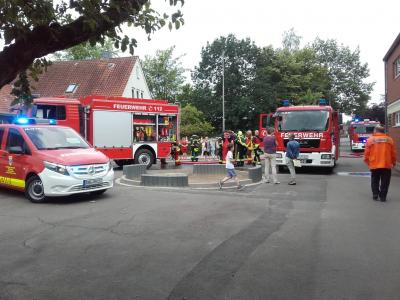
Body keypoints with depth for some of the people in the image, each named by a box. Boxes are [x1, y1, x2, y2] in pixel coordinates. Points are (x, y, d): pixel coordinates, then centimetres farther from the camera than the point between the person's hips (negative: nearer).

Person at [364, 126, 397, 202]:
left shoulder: (370, 140, -1)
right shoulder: (389, 139, 4)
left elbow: (367, 153, -2)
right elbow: (393, 153, 8)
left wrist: (367, 161, 12)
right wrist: (393, 162, 20)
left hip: (374, 165, 0)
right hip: (386, 165, 1)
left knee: (375, 181, 14)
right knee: (385, 182, 9)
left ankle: (375, 196, 13)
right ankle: (383, 197, 9)